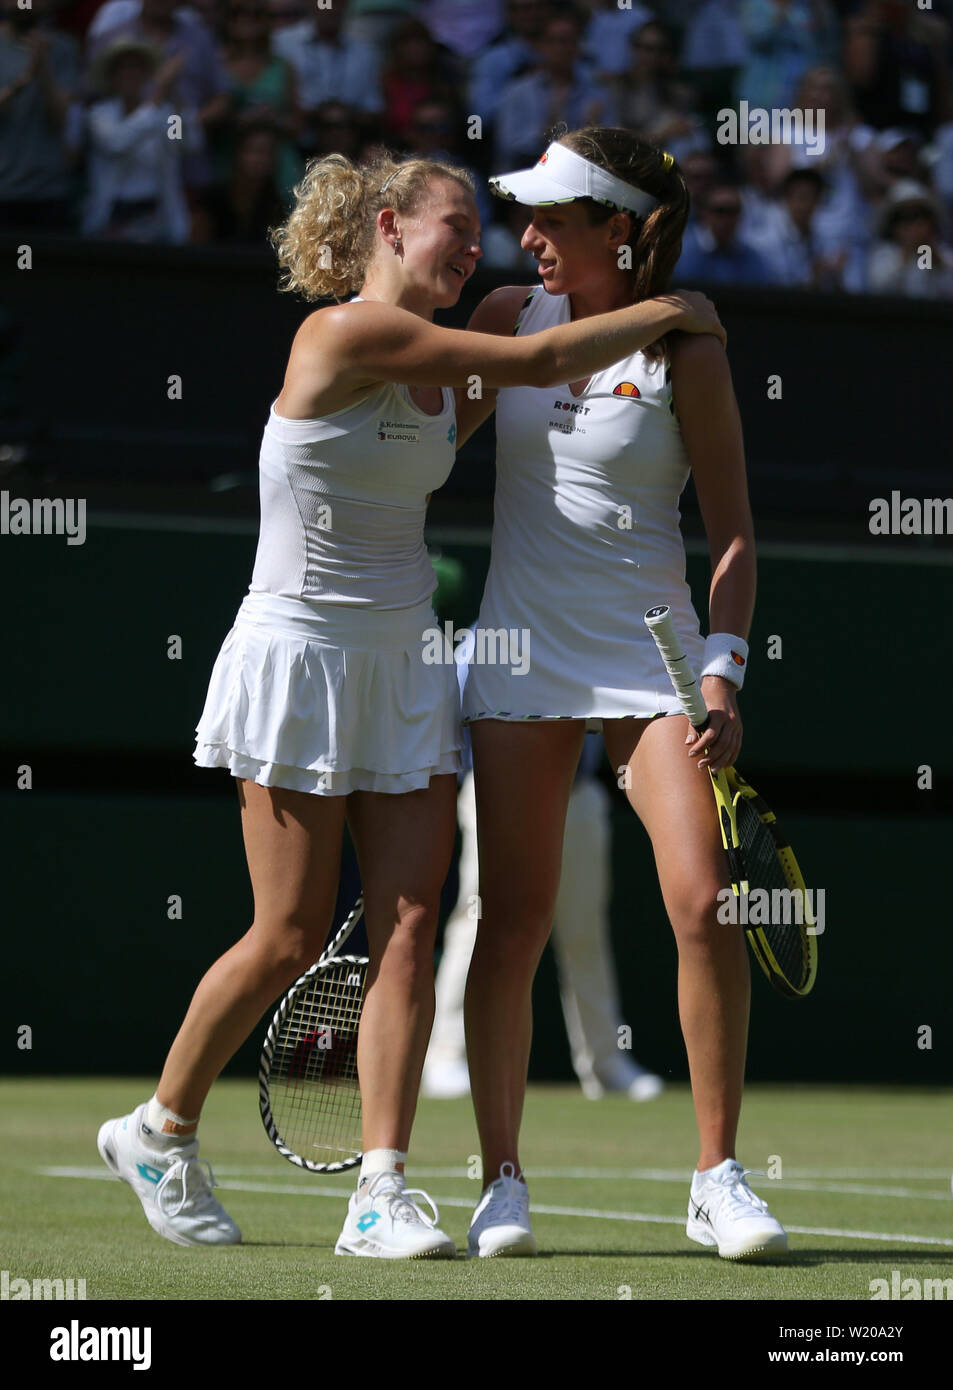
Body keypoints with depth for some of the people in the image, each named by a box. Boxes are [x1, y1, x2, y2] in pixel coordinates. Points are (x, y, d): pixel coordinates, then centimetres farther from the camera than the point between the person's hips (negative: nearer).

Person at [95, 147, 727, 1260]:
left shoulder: (437, 367, 9)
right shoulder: (344, 333, -15)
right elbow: (541, 362, -15)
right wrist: (664, 315, -4)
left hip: (404, 667, 7)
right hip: (299, 657, -7)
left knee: (408, 929, -4)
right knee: (291, 937, -2)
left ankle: (381, 1195, -6)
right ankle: (159, 1131, 19)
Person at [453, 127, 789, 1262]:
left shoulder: (684, 356, -6)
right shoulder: (509, 318, 5)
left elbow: (731, 532, -4)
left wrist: (722, 675, -14)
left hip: (651, 656, -3)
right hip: (521, 655, 3)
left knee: (705, 903, -14)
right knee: (512, 924, 0)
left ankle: (717, 1180, -4)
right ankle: (501, 1179, 7)